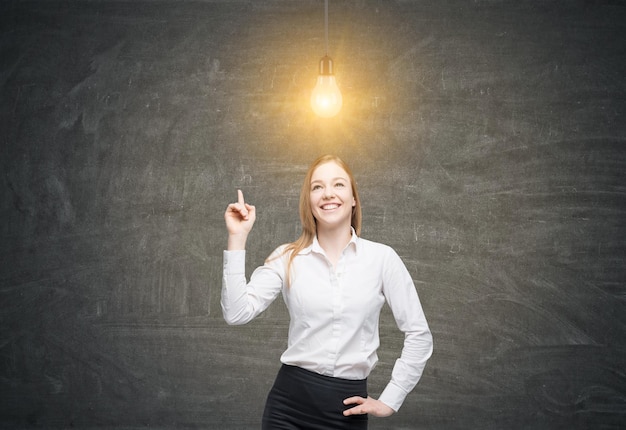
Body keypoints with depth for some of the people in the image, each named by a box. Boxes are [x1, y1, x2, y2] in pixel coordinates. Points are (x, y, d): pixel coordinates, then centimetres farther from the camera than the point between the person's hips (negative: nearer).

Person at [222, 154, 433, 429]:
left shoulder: (381, 257, -2)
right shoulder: (287, 258, 1)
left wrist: (390, 400, 1)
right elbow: (237, 313, -10)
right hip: (290, 400, 1)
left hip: (348, 406, 0)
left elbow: (419, 334, 2)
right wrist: (237, 238, -11)